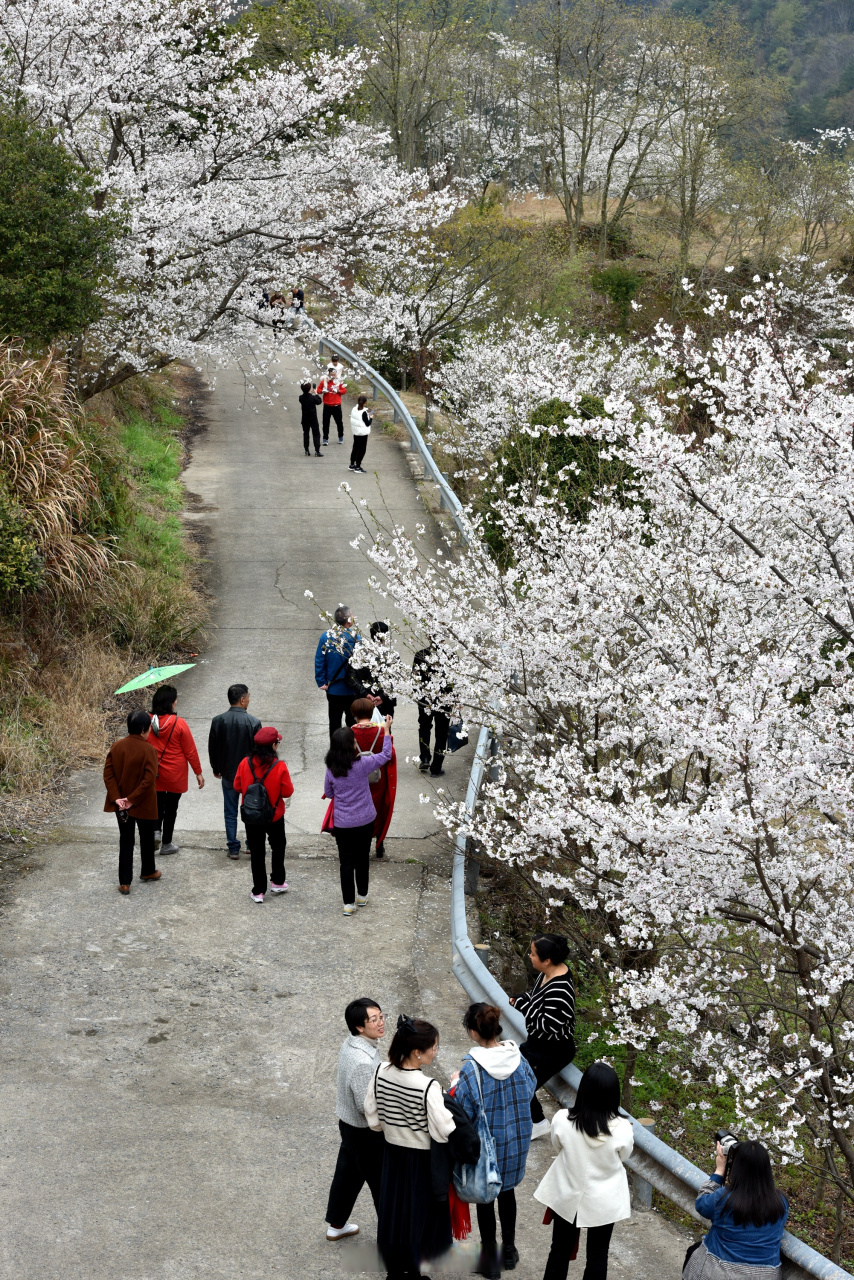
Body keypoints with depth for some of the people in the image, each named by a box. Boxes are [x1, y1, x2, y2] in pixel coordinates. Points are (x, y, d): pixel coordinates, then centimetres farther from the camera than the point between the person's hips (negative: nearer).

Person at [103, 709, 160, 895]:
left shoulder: (116, 747, -4)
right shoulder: (148, 749, -18)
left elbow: (108, 774, -6)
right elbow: (149, 779, -23)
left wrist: (117, 797, -8)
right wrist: (132, 800, -16)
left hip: (121, 804, 4)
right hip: (144, 806, -4)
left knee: (126, 841, 10)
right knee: (147, 838, 19)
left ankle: (124, 882, 7)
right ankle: (147, 872, 39)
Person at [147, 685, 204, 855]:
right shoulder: (179, 724, -18)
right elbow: (190, 751, -11)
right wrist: (198, 773, 0)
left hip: (153, 774, 3)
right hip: (175, 776, -3)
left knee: (157, 804, 20)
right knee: (171, 808, 11)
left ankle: (155, 830, -4)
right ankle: (166, 844, 18)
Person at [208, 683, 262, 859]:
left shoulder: (218, 721, -10)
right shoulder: (253, 722, -17)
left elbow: (212, 748, 0)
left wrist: (216, 769, 15)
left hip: (228, 774, 2)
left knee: (230, 812, 11)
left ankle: (233, 848, 15)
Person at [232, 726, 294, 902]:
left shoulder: (245, 764, -12)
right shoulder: (279, 767, -20)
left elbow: (237, 787, -1)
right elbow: (287, 792, -14)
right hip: (275, 816, -2)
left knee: (257, 852, 11)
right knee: (278, 848, 23)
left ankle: (258, 891, 14)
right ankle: (277, 882, 33)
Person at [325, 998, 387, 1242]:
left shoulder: (351, 1043, -5)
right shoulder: (363, 1062, -35)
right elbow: (367, 1107, -29)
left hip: (348, 1122, 9)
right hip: (366, 1132, -9)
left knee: (347, 1173, 25)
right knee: (382, 1184, 10)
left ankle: (336, 1225, 42)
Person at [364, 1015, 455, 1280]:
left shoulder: (381, 1073, -12)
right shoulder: (428, 1087, -29)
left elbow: (373, 1118, -2)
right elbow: (444, 1131, -28)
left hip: (392, 1156, 5)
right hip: (421, 1161, -5)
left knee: (393, 1215, 21)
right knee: (420, 1217, 15)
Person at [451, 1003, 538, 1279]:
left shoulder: (472, 1069, -28)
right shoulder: (517, 1057, -13)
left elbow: (463, 1113, -21)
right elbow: (530, 1088, 3)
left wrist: (456, 1085, -4)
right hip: (516, 1140, 5)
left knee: (484, 1196, 16)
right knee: (507, 1190, 26)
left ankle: (490, 1257, 28)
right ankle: (509, 1249, 39)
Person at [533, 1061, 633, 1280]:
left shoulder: (562, 1120, -24)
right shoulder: (622, 1129, -26)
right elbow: (624, 1156, -5)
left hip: (568, 1197, 1)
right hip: (604, 1202, -1)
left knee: (560, 1249, 21)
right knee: (598, 1255, 19)